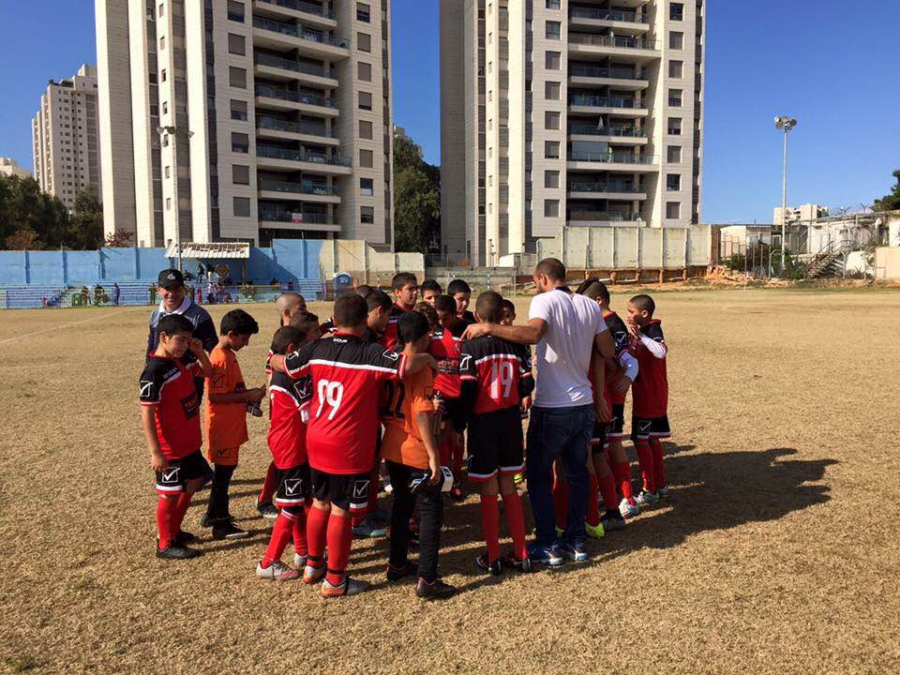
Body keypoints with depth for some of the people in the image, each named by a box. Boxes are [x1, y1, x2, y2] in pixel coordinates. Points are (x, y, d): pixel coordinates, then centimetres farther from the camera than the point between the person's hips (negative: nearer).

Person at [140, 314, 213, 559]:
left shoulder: (180, 362, 3)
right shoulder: (154, 371, -22)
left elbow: (207, 371, 20)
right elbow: (146, 414, -23)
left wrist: (199, 352, 0)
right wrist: (155, 452, -23)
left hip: (190, 442, 9)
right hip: (170, 447, -9)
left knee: (193, 483, 20)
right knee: (170, 493, 5)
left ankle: (174, 531, 37)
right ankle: (165, 545, 22)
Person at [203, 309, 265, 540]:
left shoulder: (228, 354, 10)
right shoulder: (221, 359, -21)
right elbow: (215, 396, -24)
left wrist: (249, 394, 6)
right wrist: (248, 396, -20)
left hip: (231, 425, 10)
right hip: (223, 427, -10)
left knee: (225, 470, 19)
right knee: (224, 471, 0)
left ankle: (213, 514, 32)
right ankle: (221, 524, 11)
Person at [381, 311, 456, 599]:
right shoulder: (421, 369, -16)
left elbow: (383, 407, 10)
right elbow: (422, 416, -22)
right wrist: (434, 456, -20)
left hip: (391, 449, 7)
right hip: (416, 452, -7)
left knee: (402, 504, 22)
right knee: (431, 510, 4)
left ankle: (397, 564, 33)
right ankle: (427, 579, 3)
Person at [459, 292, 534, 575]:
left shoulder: (470, 346, -13)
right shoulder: (516, 344, -2)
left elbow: (467, 390, -16)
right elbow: (527, 384, 0)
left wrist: (459, 421, -1)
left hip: (483, 422, -4)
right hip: (511, 419, 4)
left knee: (488, 492, 6)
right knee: (509, 487, 16)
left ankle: (492, 559, 16)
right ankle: (520, 554, 21)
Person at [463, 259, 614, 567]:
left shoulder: (545, 301, -13)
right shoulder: (590, 306, 7)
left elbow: (533, 334, -34)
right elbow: (608, 351, 10)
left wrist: (488, 328, -31)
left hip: (552, 408, -6)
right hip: (584, 405, 6)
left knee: (539, 475, 8)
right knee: (578, 472, 17)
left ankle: (548, 546, 13)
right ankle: (576, 541, 26)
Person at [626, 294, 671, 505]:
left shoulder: (653, 331, -17)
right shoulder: (645, 331, 13)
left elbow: (661, 351, -38)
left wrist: (640, 336, -41)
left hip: (649, 397, -10)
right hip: (653, 397, 10)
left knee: (641, 440, -3)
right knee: (652, 439, 16)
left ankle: (650, 490, 5)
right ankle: (660, 485, 25)